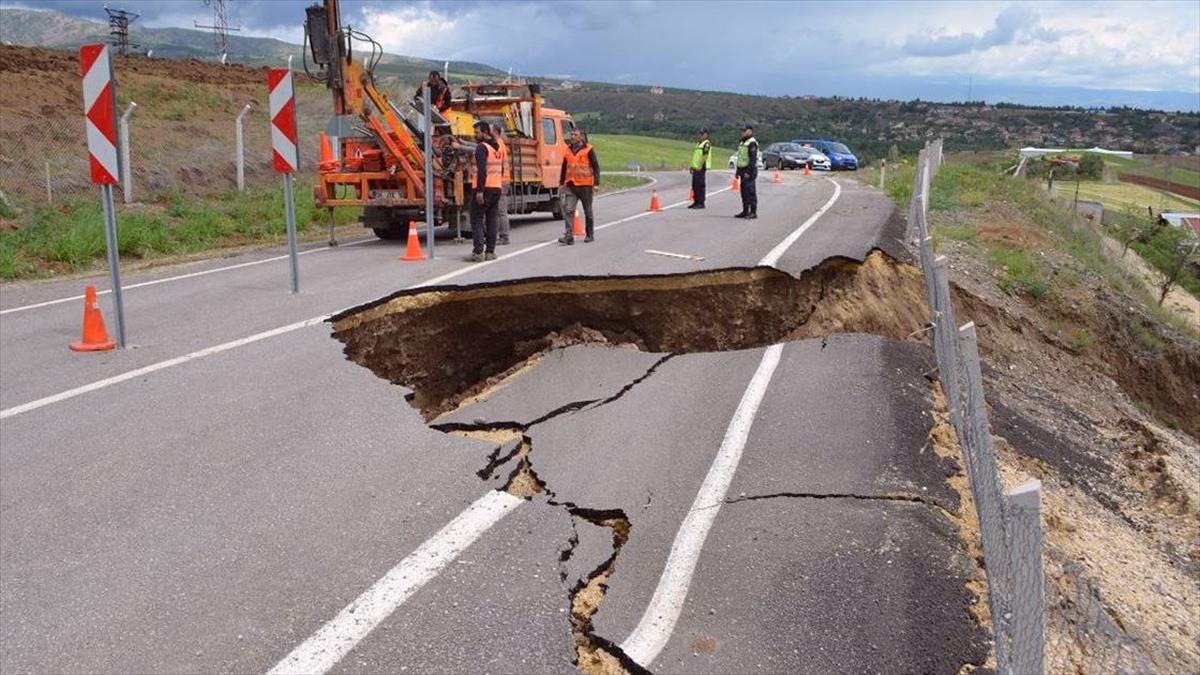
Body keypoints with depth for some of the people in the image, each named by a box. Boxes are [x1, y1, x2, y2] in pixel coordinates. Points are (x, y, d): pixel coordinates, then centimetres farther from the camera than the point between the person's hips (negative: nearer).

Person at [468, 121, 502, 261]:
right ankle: (490, 251, 10)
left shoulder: (482, 147, -10)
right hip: (496, 188, 8)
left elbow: (482, 170, -20)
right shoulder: (496, 148, 17)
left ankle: (478, 252, -11)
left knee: (476, 219, -4)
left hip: (485, 188, -8)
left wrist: (479, 190, -23)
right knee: (491, 219, 10)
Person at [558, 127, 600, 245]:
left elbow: (596, 167, -5)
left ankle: (590, 235, 23)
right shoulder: (568, 150, 10)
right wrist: (562, 182, 18)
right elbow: (564, 167, 19)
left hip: (585, 185, -4)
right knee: (568, 210, -10)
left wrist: (596, 183, -12)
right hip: (571, 186, 4)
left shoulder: (589, 150, -5)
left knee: (588, 211, 9)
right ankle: (569, 236, -14)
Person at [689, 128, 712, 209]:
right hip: (695, 168, 9)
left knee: (700, 185, -9)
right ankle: (696, 202, 16)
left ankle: (701, 203, -6)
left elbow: (705, 156, -18)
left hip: (701, 168, -9)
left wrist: (700, 166, -23)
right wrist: (692, 166, 20)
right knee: (694, 185, 10)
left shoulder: (707, 144, -9)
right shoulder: (698, 143, 21)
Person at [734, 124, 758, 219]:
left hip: (749, 171, -10)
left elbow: (753, 159, -20)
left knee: (751, 192, -10)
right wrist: (738, 171, 19)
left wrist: (748, 172, -25)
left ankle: (753, 212, -8)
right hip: (743, 170, 10)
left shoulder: (752, 143, -12)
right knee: (744, 192, 12)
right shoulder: (742, 142, 19)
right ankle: (745, 211, 17)